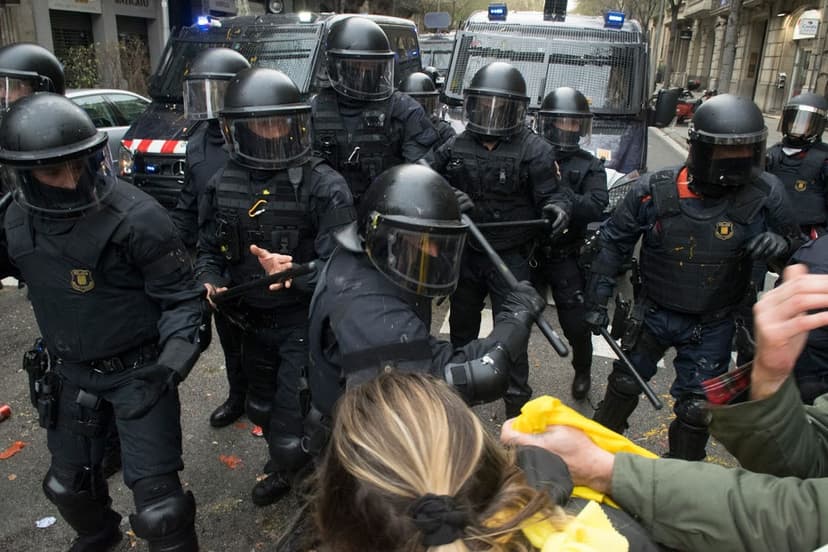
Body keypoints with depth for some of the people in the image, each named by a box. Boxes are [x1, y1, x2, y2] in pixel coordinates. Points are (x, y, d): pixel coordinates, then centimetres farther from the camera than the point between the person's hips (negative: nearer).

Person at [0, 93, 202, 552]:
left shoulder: (135, 217, -23)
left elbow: (179, 295, -16)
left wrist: (173, 359, -28)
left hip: (138, 371, -6)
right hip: (71, 374, 6)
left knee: (156, 498, -3)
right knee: (68, 483, 25)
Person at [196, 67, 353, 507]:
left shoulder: (323, 185, -19)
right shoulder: (224, 185, -2)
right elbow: (209, 249, 10)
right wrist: (210, 281, -10)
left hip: (305, 320, -6)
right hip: (252, 319, 6)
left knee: (293, 421, -4)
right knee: (262, 407, 25)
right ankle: (285, 463, 55)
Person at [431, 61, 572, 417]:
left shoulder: (534, 151, -11)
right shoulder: (455, 148, 1)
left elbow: (550, 193, -11)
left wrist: (558, 207, -32)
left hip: (510, 258, -4)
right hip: (466, 254, 5)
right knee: (461, 325, 21)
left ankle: (516, 402, 18)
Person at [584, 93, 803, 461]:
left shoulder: (764, 194, -16)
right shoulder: (654, 190, -18)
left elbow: (792, 239, 2)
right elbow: (613, 241, -5)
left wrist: (778, 243, -23)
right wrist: (597, 299, -4)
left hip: (712, 324, 0)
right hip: (653, 313, 1)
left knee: (696, 409, 9)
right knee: (624, 385, 19)